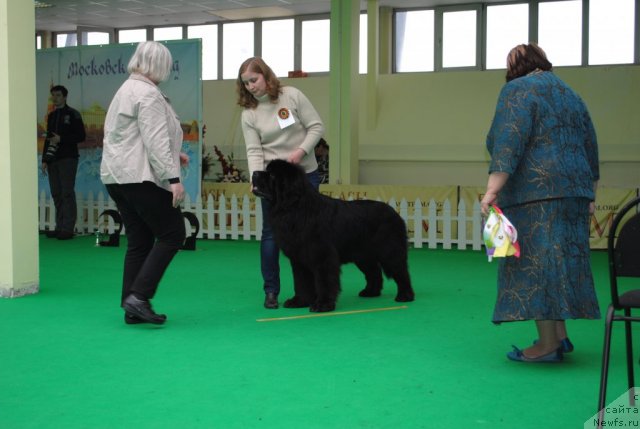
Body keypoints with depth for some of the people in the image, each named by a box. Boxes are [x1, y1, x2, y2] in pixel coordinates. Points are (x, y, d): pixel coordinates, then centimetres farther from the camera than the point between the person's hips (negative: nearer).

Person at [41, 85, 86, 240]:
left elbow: (81, 136, -6)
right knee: (56, 194, 4)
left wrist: (61, 139, -14)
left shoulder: (73, 114, 0)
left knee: (67, 193, -9)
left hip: (68, 158, -6)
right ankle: (60, 227, 8)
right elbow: (48, 138, 21)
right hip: (53, 159, 6)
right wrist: (44, 159, 14)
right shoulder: (51, 116, 18)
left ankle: (68, 229, -9)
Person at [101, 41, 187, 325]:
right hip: (140, 177, -10)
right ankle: (139, 296, -11)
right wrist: (173, 177, -20)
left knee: (139, 242, 10)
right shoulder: (148, 94, -11)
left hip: (116, 176, 10)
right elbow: (156, 141, -19)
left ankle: (132, 309, 9)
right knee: (172, 234, -4)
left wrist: (173, 155, 25)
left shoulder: (126, 90, 20)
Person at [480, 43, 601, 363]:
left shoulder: (518, 90, -3)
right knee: (559, 261, 13)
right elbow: (591, 149, 20)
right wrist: (588, 194, 24)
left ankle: (548, 344, -6)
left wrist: (493, 189, -20)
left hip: (534, 193, -8)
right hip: (573, 190, 8)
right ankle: (559, 335, 14)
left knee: (535, 264, -6)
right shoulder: (569, 94, 20)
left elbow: (509, 143, -16)